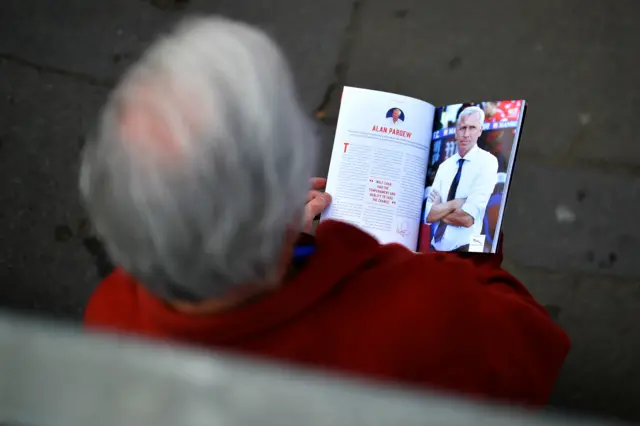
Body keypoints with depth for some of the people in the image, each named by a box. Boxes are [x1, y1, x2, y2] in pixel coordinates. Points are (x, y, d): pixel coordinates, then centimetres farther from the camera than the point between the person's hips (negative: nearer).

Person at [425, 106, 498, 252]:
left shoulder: (488, 162, -9)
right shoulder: (444, 166, 6)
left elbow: (467, 219, -17)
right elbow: (429, 215, -2)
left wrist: (440, 210, -4)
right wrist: (456, 203, -13)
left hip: (463, 249, -5)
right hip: (436, 247, 5)